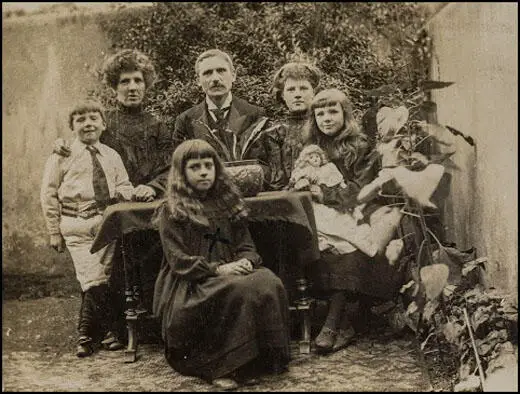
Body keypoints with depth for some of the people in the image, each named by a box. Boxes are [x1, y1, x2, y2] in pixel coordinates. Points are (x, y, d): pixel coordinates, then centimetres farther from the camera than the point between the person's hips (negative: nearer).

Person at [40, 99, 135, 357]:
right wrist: (55, 231, 0)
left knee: (106, 279, 5)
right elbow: (48, 195, 3)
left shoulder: (112, 156, 13)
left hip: (109, 222, 4)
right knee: (94, 281, -12)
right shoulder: (62, 156, 3)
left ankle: (86, 335, 22)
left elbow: (125, 186, 18)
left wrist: (122, 194, -7)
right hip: (77, 226, -4)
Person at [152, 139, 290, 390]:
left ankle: (265, 359, -18)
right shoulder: (171, 212, 0)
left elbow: (247, 245, 12)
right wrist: (217, 269, -22)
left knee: (269, 284, -25)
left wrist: (245, 261, -12)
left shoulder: (227, 203, 16)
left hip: (231, 272, 5)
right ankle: (222, 367, -25)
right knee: (241, 290, -34)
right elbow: (179, 261, -8)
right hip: (189, 285, -5)